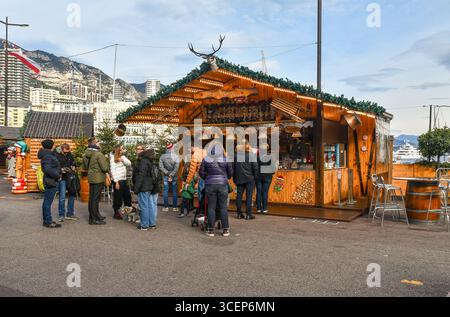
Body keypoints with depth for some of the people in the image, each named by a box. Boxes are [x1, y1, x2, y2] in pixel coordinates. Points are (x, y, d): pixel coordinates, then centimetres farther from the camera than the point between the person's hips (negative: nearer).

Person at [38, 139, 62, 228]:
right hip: (51, 182, -11)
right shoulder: (47, 156, -17)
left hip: (50, 181, 11)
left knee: (46, 201, 16)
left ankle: (46, 220, 25)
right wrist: (57, 176, -20)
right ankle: (48, 222, -3)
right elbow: (48, 169, -29)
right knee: (48, 202, -6)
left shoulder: (48, 155, 15)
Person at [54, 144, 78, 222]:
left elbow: (73, 163, 20)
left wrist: (73, 167, -1)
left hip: (70, 177, 6)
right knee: (62, 197, -7)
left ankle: (70, 214, 21)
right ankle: (61, 215, 7)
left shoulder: (69, 154, 7)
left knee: (72, 195, 9)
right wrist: (61, 170, -23)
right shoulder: (56, 155, -9)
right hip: (62, 178, -6)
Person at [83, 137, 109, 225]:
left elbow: (85, 167, 17)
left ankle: (92, 217, 27)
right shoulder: (98, 154, -19)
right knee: (96, 198, -3)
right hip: (98, 179, -8)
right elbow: (105, 168, -21)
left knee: (91, 198, 15)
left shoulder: (86, 154, 6)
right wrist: (107, 168, 0)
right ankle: (95, 219, 2)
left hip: (91, 178, 8)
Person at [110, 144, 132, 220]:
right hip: (117, 180, -7)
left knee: (127, 195, 11)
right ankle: (116, 213, 14)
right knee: (117, 197, 2)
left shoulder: (123, 157, 12)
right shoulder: (113, 158, -8)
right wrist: (116, 181, -17)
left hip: (124, 179, 7)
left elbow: (129, 164, 4)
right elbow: (112, 170, -13)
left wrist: (123, 159, -12)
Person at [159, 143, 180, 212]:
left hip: (165, 176, 1)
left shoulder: (162, 156, -3)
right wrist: (171, 175, -10)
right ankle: (175, 207, 9)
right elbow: (176, 167, -13)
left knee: (165, 191, 8)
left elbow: (161, 167, -7)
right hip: (174, 176, -1)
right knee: (174, 191, 6)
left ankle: (166, 207, 9)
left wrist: (167, 173, -5)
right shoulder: (176, 156, -8)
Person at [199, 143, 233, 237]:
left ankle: (211, 230, 7)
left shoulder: (205, 160, 1)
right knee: (223, 207, 5)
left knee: (211, 207, 5)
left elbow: (201, 172, 5)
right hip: (223, 184, 0)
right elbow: (230, 173, 6)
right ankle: (225, 230, 9)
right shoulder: (226, 160, 0)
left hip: (210, 184, 0)